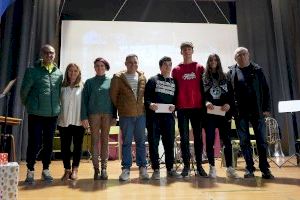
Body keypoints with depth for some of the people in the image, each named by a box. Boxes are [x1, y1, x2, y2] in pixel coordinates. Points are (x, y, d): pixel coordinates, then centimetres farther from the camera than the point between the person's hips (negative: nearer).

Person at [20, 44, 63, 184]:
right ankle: (30, 170, 17)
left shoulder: (59, 73, 8)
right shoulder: (33, 70, -3)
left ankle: (46, 169, 24)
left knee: (48, 143, 10)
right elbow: (24, 90, 1)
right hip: (36, 113, -3)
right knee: (34, 143, 0)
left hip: (53, 114, 3)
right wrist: (28, 104, 10)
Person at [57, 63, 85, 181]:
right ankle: (67, 170, 18)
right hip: (64, 121, 2)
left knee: (77, 145, 5)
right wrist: (57, 118, 3)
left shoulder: (83, 87, 1)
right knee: (65, 146, 6)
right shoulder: (62, 87, 5)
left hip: (79, 121, -1)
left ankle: (75, 169, 16)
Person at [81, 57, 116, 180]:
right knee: (95, 141, 3)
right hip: (93, 114, 0)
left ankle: (104, 168, 11)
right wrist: (84, 117, -5)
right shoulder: (89, 82, 6)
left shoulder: (111, 81, 7)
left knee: (105, 141, 5)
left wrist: (114, 115, 0)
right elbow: (84, 100, 3)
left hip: (107, 114, 0)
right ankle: (96, 169, 9)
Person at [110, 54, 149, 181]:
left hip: (141, 114, 3)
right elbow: (113, 95, 2)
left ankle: (142, 168, 19)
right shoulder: (118, 78, -2)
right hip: (125, 115, -3)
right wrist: (120, 108, 6)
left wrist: (145, 106, 8)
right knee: (126, 142, 5)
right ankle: (126, 168, 15)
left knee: (141, 142, 9)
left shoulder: (142, 78, 7)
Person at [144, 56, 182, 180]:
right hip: (153, 115, -2)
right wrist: (150, 104, -17)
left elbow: (176, 99, 15)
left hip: (168, 116, 3)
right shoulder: (153, 80, 9)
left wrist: (174, 106, -5)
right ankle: (156, 169, 9)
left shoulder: (174, 82, 18)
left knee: (169, 143, 5)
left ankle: (170, 169, 15)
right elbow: (146, 97, 2)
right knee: (153, 143, 0)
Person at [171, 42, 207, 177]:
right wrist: (174, 105, 2)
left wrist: (205, 102, 0)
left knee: (198, 137, 5)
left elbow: (204, 86, 9)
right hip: (182, 108, 0)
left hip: (197, 107, 0)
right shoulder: (176, 70, 8)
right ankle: (186, 165, 11)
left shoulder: (200, 68, 9)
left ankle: (199, 166, 13)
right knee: (184, 138, 2)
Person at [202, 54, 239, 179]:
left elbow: (230, 94, 10)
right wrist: (205, 102, -17)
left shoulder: (225, 77, 14)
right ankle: (212, 168, 9)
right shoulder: (204, 77, 10)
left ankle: (229, 168, 5)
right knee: (210, 140, 1)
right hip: (209, 113, -1)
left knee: (226, 139, -2)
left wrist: (228, 104, -10)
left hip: (223, 112, 1)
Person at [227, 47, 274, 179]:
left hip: (257, 111, 0)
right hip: (240, 113, 0)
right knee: (244, 141, 4)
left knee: (262, 140, 3)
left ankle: (265, 168, 12)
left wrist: (266, 108, -2)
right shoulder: (231, 72, 7)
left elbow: (265, 90, 6)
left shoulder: (257, 70, 8)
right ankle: (249, 168, 13)